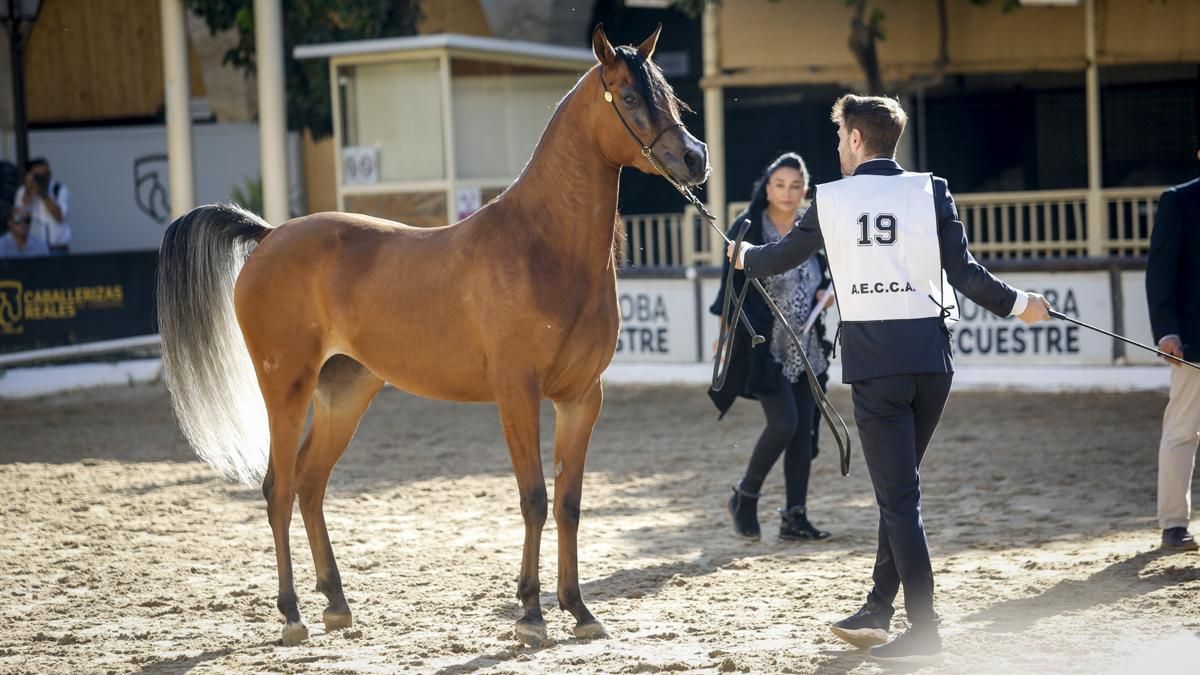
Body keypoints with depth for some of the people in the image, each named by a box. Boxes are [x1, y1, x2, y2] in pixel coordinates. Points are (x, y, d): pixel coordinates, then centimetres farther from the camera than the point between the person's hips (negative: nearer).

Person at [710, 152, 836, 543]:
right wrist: (726, 335, -18)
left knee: (804, 430, 3)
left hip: (805, 347, 6)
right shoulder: (748, 228, -7)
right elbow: (732, 286, -10)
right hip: (763, 345, -6)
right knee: (784, 422, -16)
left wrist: (825, 292, 0)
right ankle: (745, 497, 5)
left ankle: (795, 518, 8)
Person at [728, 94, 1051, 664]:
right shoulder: (931, 191, 2)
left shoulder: (830, 199, 1)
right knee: (898, 488, 17)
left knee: (897, 494, -1)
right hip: (931, 358, 3)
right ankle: (878, 610, 25)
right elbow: (965, 272, -3)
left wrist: (744, 256, 38)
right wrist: (1018, 304, 13)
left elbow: (784, 256, 17)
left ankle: (924, 633, -4)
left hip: (873, 360, -3)